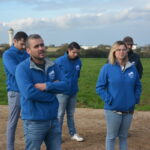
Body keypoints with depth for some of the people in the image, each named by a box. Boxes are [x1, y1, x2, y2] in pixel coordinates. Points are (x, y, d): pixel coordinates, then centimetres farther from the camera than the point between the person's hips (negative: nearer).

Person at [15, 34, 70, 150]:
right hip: (34, 121, -5)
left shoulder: (53, 66, 5)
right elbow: (29, 92, -25)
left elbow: (66, 84, -3)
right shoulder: (23, 68, -13)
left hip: (53, 119, 6)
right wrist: (53, 91, -13)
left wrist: (46, 86, -19)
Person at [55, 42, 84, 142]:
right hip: (62, 92, -4)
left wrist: (74, 82, 9)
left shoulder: (78, 61, 2)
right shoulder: (60, 61, -13)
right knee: (60, 114, 4)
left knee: (71, 114, 15)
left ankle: (73, 134, 24)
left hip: (73, 92, 5)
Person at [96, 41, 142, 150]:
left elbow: (138, 86, 12)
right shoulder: (107, 68, -9)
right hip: (113, 110, -3)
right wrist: (108, 100, -14)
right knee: (111, 137, 10)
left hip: (129, 110, 3)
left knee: (124, 136, 18)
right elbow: (99, 87, -6)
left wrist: (136, 99, 1)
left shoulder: (132, 68, 1)